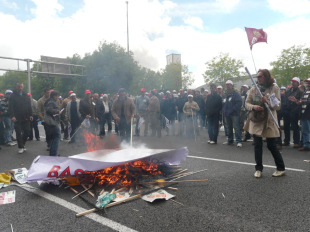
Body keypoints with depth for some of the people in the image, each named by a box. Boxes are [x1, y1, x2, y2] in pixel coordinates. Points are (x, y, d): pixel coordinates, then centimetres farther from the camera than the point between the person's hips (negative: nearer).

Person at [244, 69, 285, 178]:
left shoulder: (274, 88, -1)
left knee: (271, 145, 3)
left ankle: (281, 168, 23)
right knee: (257, 145, 5)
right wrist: (254, 106, -16)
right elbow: (247, 103, 5)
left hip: (269, 121, -2)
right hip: (256, 120, 2)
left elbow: (278, 105, -4)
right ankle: (258, 169, 19)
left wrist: (268, 101, -22)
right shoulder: (253, 89, 5)